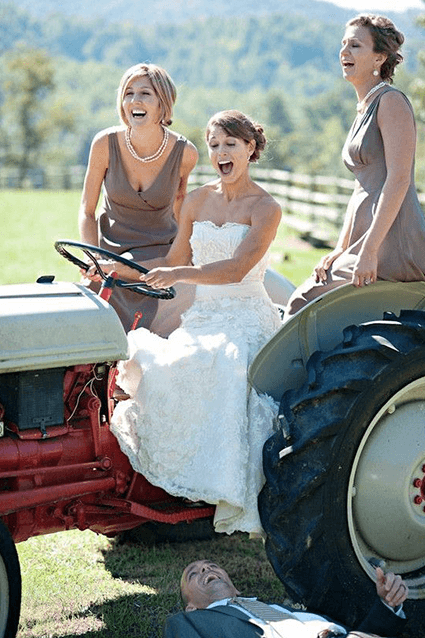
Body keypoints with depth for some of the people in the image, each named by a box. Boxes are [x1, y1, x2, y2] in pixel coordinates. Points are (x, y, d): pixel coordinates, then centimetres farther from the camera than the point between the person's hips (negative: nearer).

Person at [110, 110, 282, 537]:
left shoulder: (265, 208, -3)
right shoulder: (197, 200, 15)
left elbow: (236, 269, -18)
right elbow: (175, 262, 19)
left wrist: (180, 274, -33)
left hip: (247, 321, -5)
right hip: (201, 317, 5)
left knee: (225, 372, -37)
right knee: (151, 366, -25)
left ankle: (231, 496, -27)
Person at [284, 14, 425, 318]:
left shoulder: (391, 102, -10)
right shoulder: (364, 110, 19)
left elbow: (399, 180, -19)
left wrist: (369, 250, -24)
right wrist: (342, 249, 11)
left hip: (394, 247, -9)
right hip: (371, 242, 9)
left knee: (303, 304, -6)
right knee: (304, 300, 8)